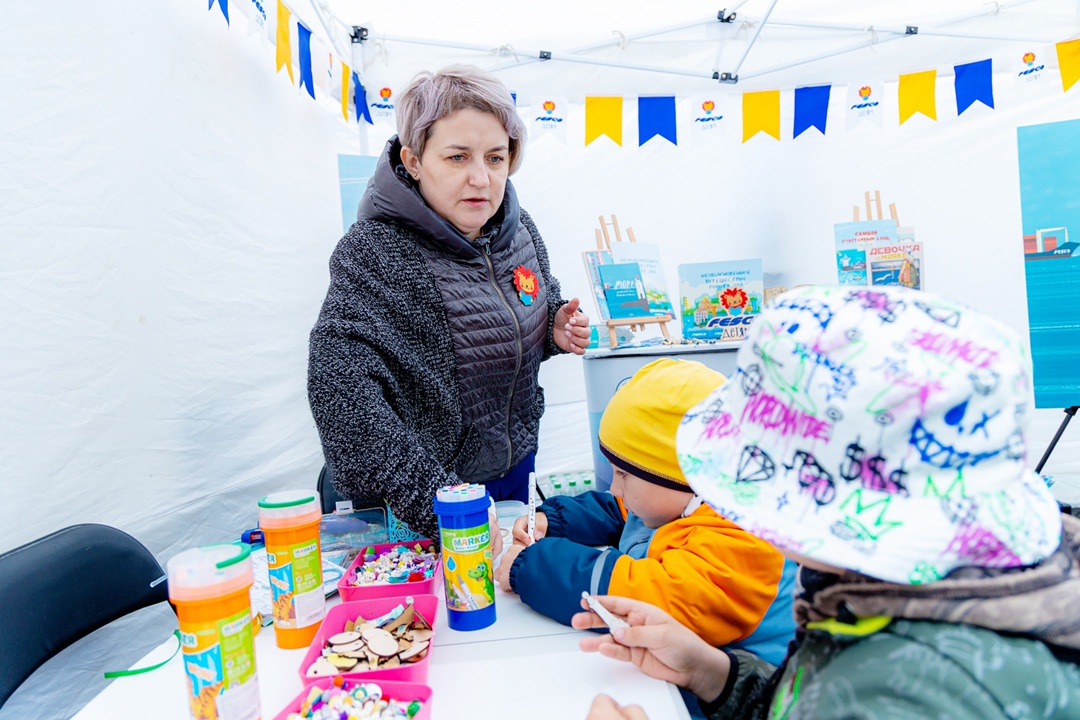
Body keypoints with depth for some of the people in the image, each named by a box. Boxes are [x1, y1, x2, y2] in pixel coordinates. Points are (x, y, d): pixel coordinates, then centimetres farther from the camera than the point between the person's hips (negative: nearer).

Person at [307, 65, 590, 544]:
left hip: (514, 465, 6)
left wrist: (556, 331, -10)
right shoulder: (374, 253, -24)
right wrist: (439, 501, -42)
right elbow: (341, 386, -35)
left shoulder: (517, 228, -5)